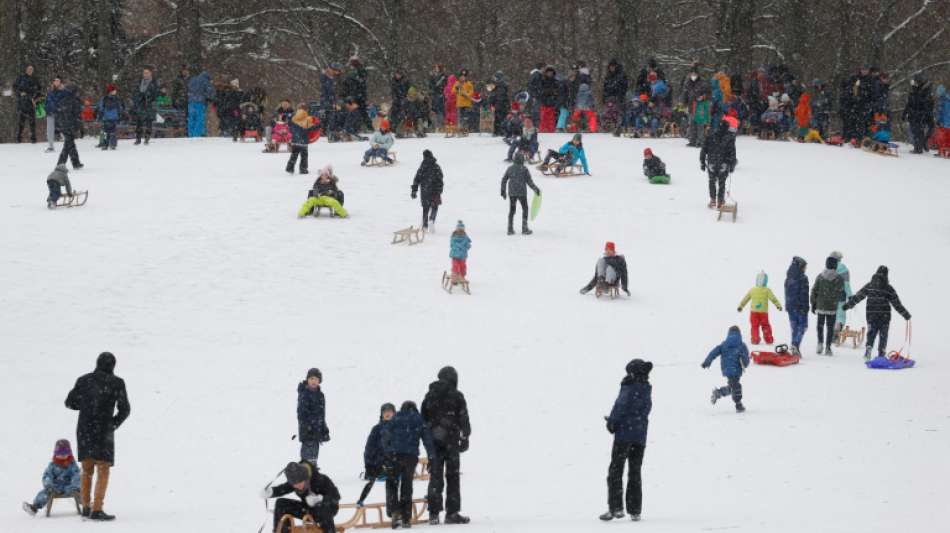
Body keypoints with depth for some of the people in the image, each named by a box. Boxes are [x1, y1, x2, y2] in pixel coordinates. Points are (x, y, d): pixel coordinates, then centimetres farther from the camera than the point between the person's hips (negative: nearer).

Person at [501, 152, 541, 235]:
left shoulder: (510, 169, 2)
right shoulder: (524, 169, -10)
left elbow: (504, 180, 6)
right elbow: (529, 181, -9)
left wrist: (503, 191, 17)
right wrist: (536, 189, 3)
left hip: (511, 193, 4)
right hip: (522, 192, -4)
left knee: (511, 210, 14)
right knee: (525, 209, 11)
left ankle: (510, 229, 13)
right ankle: (524, 229, 10)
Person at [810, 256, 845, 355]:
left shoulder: (820, 277, -3)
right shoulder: (838, 278, -8)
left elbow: (814, 291, 1)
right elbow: (841, 293, -3)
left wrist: (813, 304, 10)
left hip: (820, 306, 1)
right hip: (832, 307, -1)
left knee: (820, 325, 17)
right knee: (830, 327, 6)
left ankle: (820, 342, 0)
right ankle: (828, 347, 5)